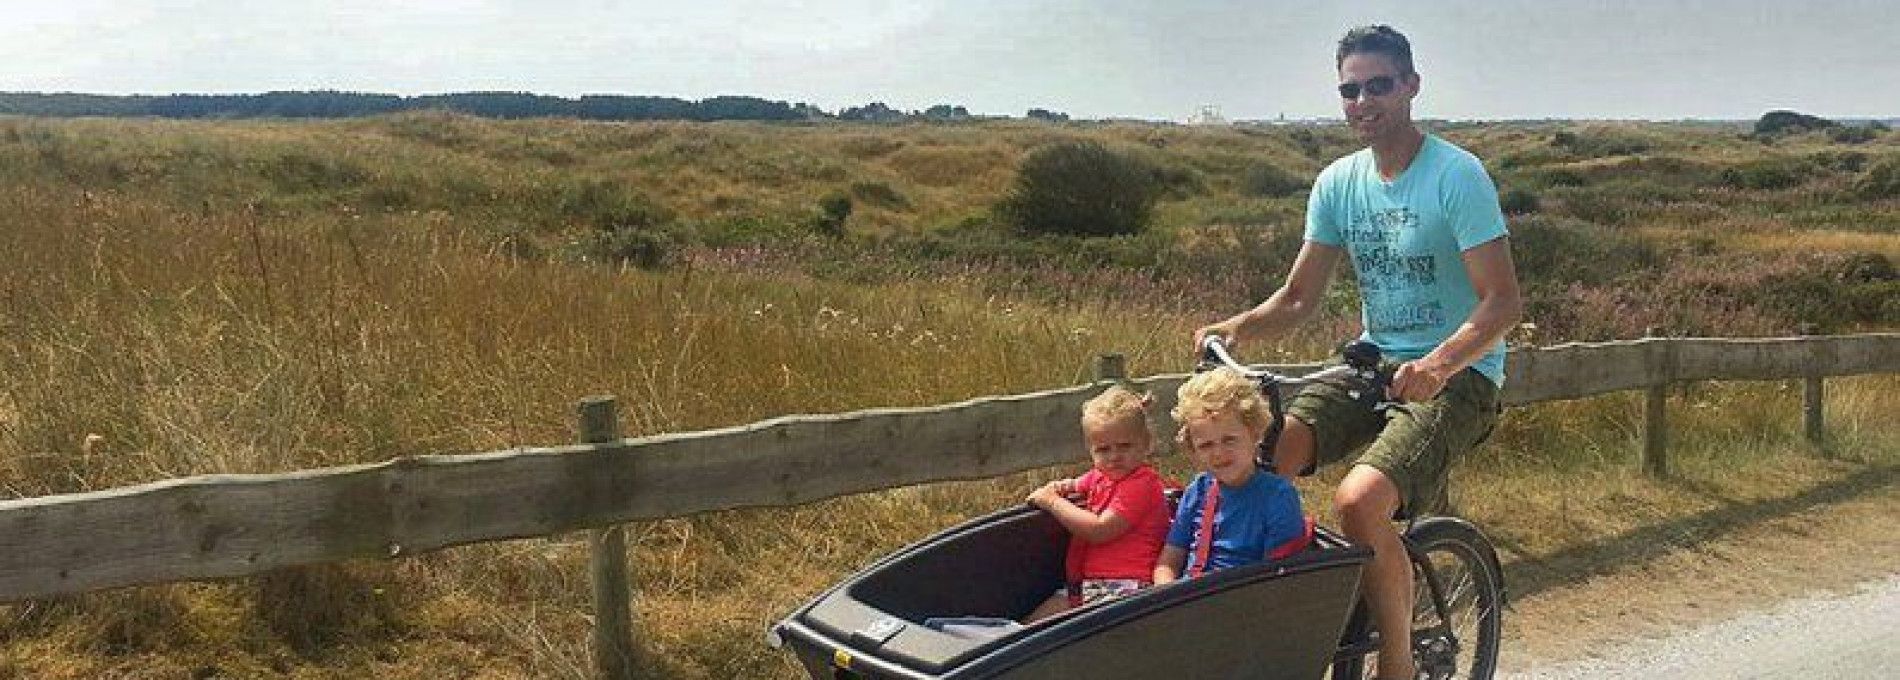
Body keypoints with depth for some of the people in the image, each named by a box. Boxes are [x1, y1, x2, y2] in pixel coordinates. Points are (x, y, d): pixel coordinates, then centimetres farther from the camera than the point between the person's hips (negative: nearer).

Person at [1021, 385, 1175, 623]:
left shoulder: (1143, 483, -11)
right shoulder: (1100, 475, 17)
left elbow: (1099, 530, -18)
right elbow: (1076, 485, 42)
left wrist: (1053, 501, -8)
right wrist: (1059, 487, 14)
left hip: (1124, 584, -9)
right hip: (1085, 583, 9)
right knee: (1034, 622, -2)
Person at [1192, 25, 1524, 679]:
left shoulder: (1457, 175, -12)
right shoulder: (1337, 183, 5)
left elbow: (1503, 302, -17)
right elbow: (1298, 298, 8)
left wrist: (1438, 363, -34)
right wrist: (1236, 326, -12)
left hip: (1456, 372, -5)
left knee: (1359, 499, -29)